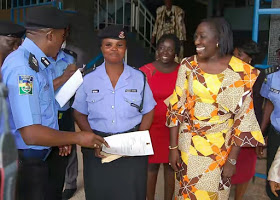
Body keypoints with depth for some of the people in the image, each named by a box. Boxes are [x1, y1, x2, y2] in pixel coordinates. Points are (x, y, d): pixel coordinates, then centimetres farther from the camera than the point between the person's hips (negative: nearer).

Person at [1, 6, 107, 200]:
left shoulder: (38, 62, 3)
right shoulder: (22, 67, -25)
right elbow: (31, 133, -29)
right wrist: (78, 137, -18)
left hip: (43, 155, 9)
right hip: (26, 162, -8)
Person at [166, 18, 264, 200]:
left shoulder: (242, 72, -11)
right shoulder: (188, 65, -5)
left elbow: (243, 117, -8)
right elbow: (176, 108, -2)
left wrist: (232, 159, -8)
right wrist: (173, 147, -3)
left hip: (221, 147, -1)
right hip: (188, 144, 2)